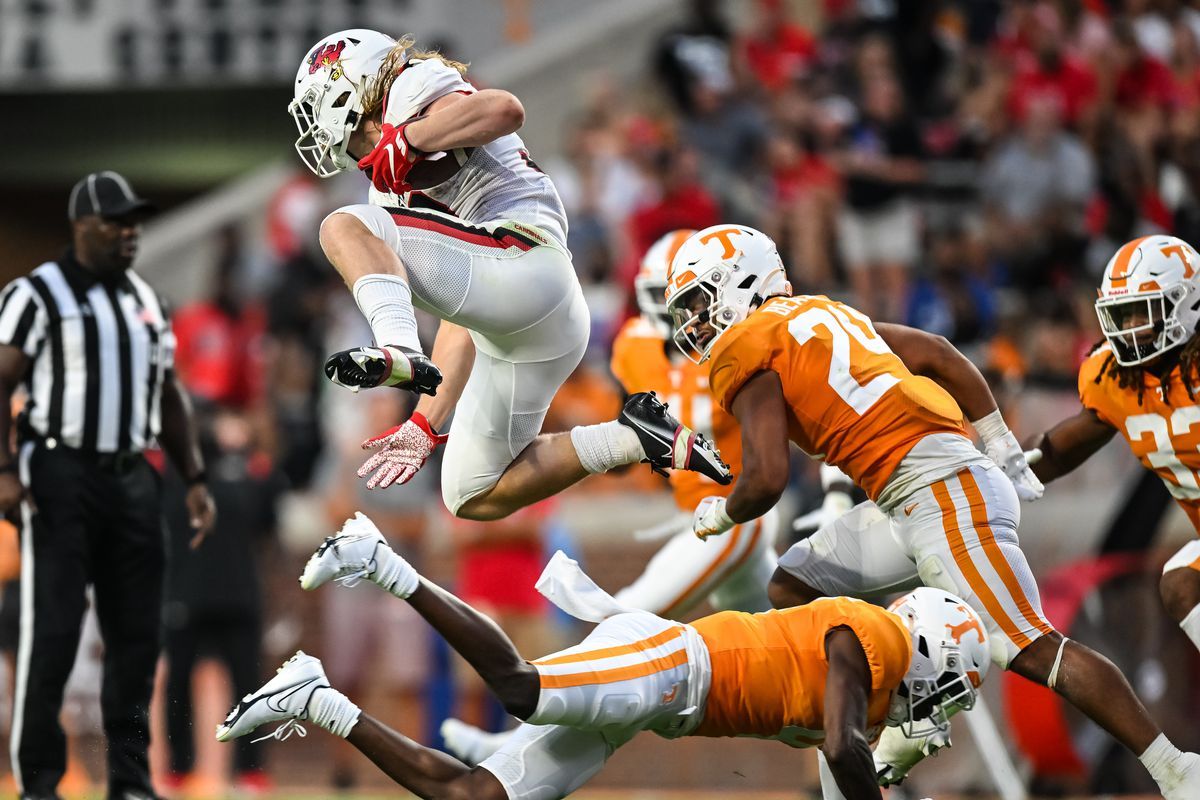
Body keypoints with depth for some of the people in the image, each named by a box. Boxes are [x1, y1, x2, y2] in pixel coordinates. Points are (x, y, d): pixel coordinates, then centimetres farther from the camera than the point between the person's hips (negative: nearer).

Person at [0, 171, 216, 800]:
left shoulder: (146, 301, 15)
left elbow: (169, 396, 21)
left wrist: (195, 481, 13)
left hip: (132, 479, 6)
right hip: (60, 474, -6)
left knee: (136, 632, 4)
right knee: (52, 632, -7)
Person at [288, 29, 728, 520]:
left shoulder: (410, 90, 7)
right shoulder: (396, 187, 32)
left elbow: (505, 110, -17)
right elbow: (460, 321, 30)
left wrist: (404, 141, -15)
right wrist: (426, 425, 26)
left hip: (525, 262, -10)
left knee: (344, 228, -16)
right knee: (474, 501, 15)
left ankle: (400, 351, -40)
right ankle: (637, 439, 12)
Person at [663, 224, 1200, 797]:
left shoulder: (745, 352, -3)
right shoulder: (818, 314, 23)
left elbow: (766, 480, -12)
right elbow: (940, 355, 21)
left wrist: (717, 516, 10)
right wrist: (1004, 453, 23)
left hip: (945, 493, -10)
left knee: (1032, 650, -11)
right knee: (793, 588, 15)